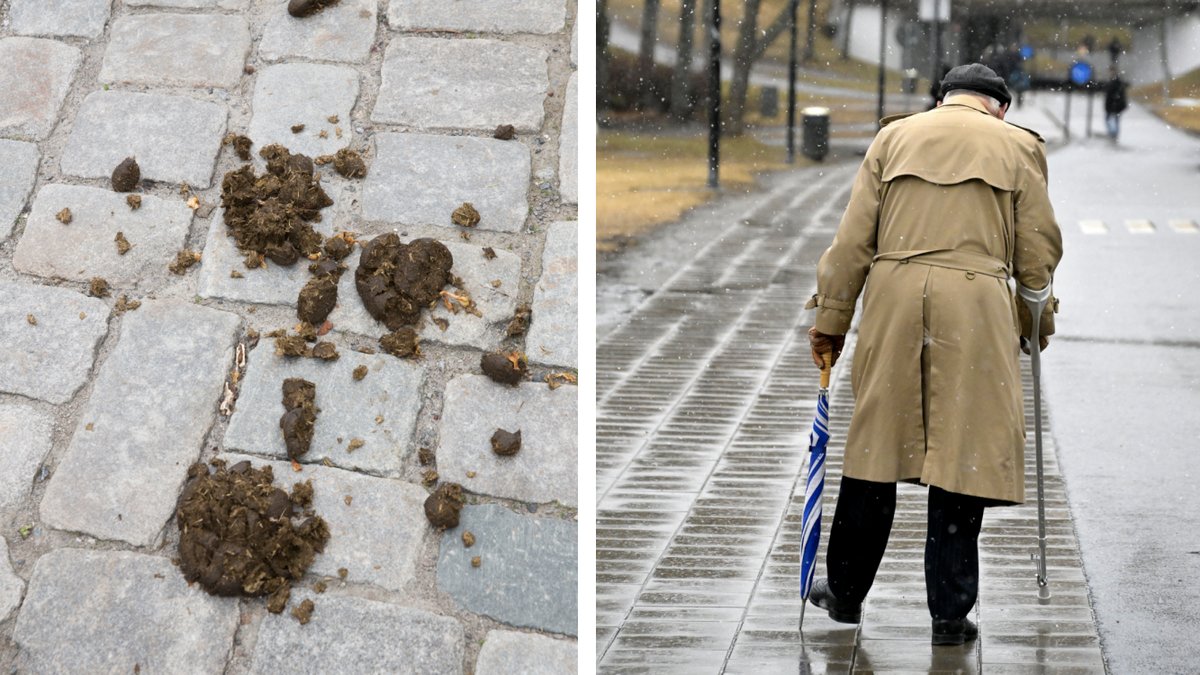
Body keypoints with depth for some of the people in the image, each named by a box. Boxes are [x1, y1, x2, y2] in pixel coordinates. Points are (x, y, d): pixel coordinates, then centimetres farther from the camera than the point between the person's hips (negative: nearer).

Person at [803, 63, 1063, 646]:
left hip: (893, 296, 2)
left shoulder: (895, 135, 15)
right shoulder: (1018, 146, 11)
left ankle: (846, 592, 22)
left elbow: (854, 237, 9)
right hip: (976, 301, -2)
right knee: (963, 454, 3)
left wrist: (831, 319, 12)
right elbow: (1036, 249, 9)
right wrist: (1036, 325, 23)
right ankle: (950, 613, 6)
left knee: (875, 442, 12)